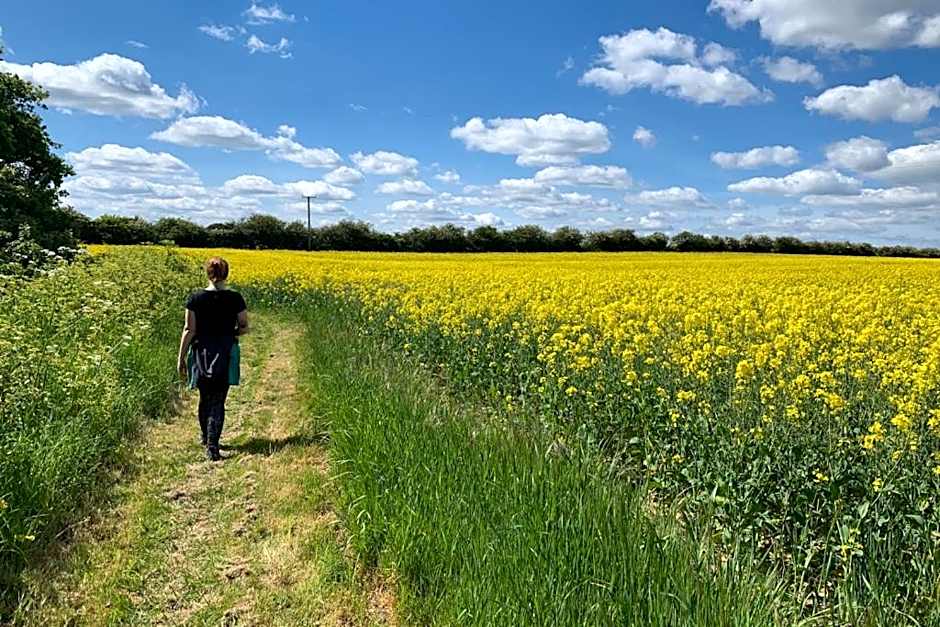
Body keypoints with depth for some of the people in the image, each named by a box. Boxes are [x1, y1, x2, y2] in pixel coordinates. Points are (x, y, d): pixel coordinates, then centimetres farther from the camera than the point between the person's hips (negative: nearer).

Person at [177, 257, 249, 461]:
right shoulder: (235, 299, -5)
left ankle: (206, 437, 35)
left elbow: (189, 330, -5)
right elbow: (244, 328, 1)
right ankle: (212, 445, -10)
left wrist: (181, 357, 2)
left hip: (201, 354, 1)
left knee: (205, 397, 18)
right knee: (218, 401, 1)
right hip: (225, 355, -1)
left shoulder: (196, 299, -5)